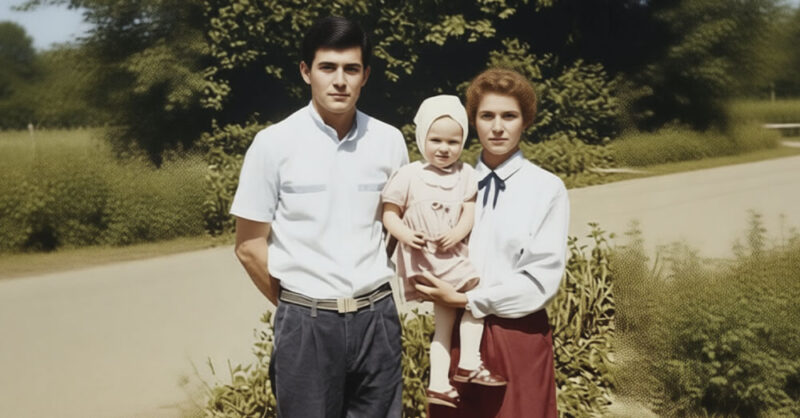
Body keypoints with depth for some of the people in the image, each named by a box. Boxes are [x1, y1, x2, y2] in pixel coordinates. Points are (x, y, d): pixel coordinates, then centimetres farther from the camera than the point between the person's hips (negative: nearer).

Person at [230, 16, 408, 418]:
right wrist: (298, 307, 4)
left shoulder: (389, 141, 1)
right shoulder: (274, 144, -6)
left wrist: (368, 306, 8)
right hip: (306, 322, -2)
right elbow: (249, 246, 0)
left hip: (377, 318, 3)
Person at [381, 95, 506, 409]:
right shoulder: (409, 176, -5)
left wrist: (457, 233, -19)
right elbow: (389, 213, -4)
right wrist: (404, 234, -23)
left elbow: (469, 212, 1)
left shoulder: (465, 175, 5)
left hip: (454, 257, 4)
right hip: (423, 261, -4)